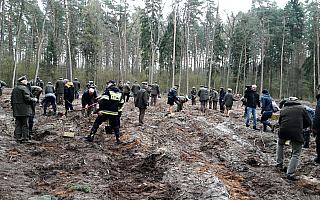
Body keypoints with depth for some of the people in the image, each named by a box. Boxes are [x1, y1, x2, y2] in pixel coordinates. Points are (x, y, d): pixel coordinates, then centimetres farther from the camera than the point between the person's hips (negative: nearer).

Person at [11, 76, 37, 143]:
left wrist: (13, 106, 24)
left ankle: (18, 137, 14)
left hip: (17, 111, 7)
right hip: (24, 110, -7)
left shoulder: (14, 89, 14)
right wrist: (34, 99, -3)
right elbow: (27, 98, -18)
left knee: (18, 124, 11)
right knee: (25, 124, -1)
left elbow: (12, 99, 17)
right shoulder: (24, 88, -12)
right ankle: (25, 138, 2)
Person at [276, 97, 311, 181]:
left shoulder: (283, 110, 19)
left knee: (280, 144, 33)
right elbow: (308, 122, 14)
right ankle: (290, 173, 1)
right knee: (296, 154, 6)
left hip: (283, 131, 3)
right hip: (297, 133, -3)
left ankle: (279, 164, 34)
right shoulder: (301, 108, 12)